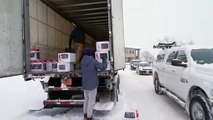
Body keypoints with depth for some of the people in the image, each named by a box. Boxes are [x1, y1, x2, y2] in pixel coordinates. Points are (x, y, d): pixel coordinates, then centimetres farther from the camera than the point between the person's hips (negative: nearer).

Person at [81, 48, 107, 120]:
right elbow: (103, 67, -17)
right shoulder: (93, 61, -18)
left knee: (86, 99, 21)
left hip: (85, 84, 7)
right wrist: (104, 60, -1)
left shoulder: (83, 61, 1)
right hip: (92, 85, -6)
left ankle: (85, 114, 33)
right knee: (91, 101, 6)